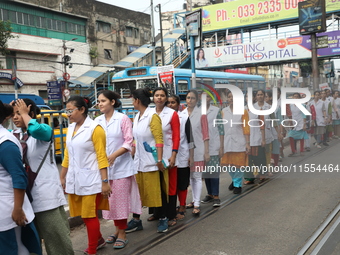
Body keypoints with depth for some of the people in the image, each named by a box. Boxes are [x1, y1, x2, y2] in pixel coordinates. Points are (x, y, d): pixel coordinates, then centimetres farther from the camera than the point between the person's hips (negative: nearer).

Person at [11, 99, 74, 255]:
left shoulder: (44, 130, -9)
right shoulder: (15, 134, 9)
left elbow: (35, 129, -31)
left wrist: (24, 113, -14)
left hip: (46, 192, -6)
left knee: (56, 236, -1)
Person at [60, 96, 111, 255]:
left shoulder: (94, 128, -12)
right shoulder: (71, 128, 8)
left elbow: (101, 157, -14)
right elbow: (67, 155, 14)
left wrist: (105, 181, -16)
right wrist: (63, 177, 16)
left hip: (90, 179, -7)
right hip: (74, 179, 7)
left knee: (89, 215, 3)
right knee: (83, 214, 15)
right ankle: (98, 240, 37)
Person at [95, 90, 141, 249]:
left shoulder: (123, 119, -6)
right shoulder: (97, 121, 6)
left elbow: (129, 142, -9)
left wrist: (114, 155, -21)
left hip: (121, 166, -4)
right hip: (104, 167, 4)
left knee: (120, 200, 0)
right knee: (110, 200, 11)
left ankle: (122, 234, 12)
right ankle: (117, 230, 27)